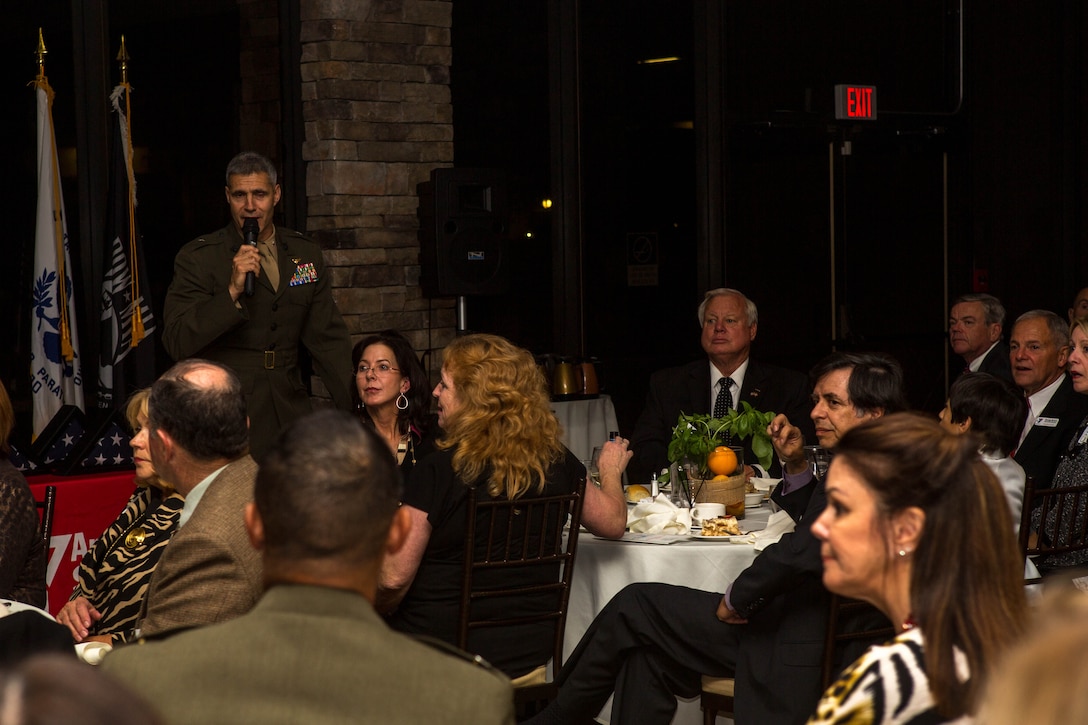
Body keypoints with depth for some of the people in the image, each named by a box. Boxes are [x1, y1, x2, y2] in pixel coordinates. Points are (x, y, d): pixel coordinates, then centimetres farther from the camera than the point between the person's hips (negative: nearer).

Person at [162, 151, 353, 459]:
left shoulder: (306, 254, 11)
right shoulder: (198, 258, -2)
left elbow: (328, 339, 15)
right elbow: (176, 343, -11)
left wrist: (356, 411, 8)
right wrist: (232, 291, -20)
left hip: (289, 414, 4)